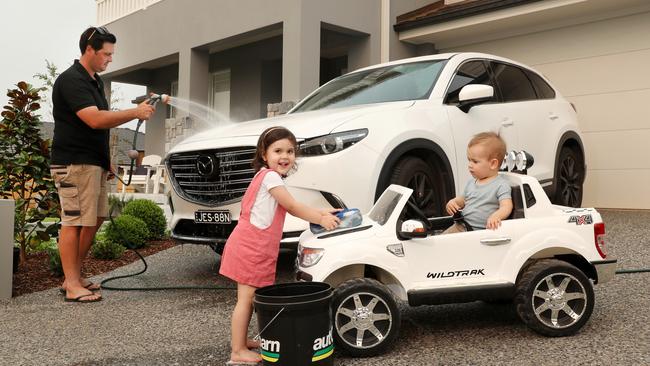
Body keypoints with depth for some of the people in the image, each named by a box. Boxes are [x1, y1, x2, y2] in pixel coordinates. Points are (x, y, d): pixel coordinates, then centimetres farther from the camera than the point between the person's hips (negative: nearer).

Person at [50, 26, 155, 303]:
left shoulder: (95, 82, 18)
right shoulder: (71, 80, -13)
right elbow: (94, 119, -25)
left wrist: (107, 161, 19)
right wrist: (136, 112, -20)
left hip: (94, 163, 10)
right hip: (74, 165, -10)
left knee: (94, 220, 10)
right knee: (74, 223, -6)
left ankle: (74, 277, 19)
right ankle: (72, 285, -1)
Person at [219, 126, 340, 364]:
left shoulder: (267, 176, 19)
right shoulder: (270, 176, -11)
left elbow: (291, 208, 16)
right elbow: (292, 207, -11)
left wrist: (321, 213, 8)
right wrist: (321, 219, -6)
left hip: (253, 246, 10)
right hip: (250, 247, -10)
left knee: (249, 297, 16)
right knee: (246, 298, -6)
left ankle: (241, 341, 27)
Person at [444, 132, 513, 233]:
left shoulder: (501, 185, -7)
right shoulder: (471, 183, 16)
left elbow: (506, 207, -17)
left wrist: (496, 216, -39)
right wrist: (453, 202, 6)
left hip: (482, 230, -6)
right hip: (461, 227, 7)